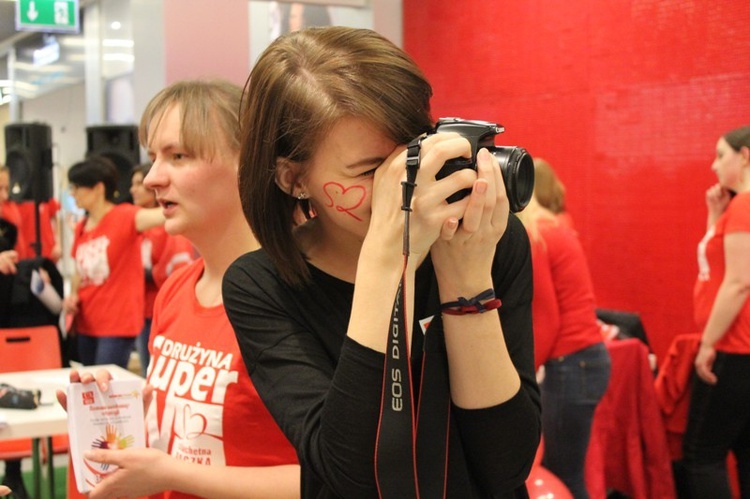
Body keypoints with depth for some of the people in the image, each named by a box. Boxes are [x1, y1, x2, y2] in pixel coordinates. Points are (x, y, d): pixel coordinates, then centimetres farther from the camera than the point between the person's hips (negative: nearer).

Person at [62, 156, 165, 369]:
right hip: (86, 323, 7)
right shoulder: (81, 228, 9)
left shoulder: (123, 217, -11)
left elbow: (157, 216, -31)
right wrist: (73, 295, 1)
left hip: (118, 324, -7)